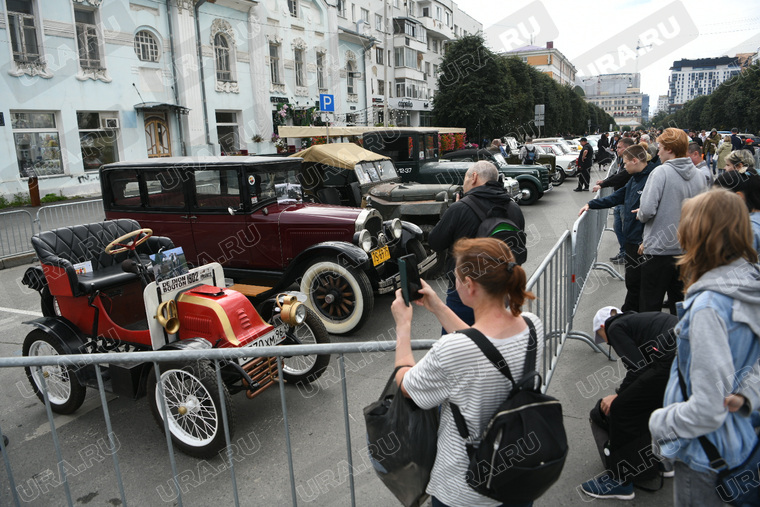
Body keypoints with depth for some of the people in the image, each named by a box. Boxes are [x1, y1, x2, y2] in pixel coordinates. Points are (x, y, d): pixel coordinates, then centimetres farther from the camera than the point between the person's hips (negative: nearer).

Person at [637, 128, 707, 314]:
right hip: (687, 248, 7)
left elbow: (648, 210, -22)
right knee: (680, 305, 18)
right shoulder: (698, 175, 5)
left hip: (659, 250, -6)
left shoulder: (662, 172, -15)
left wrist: (640, 215, 1)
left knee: (650, 307, 3)